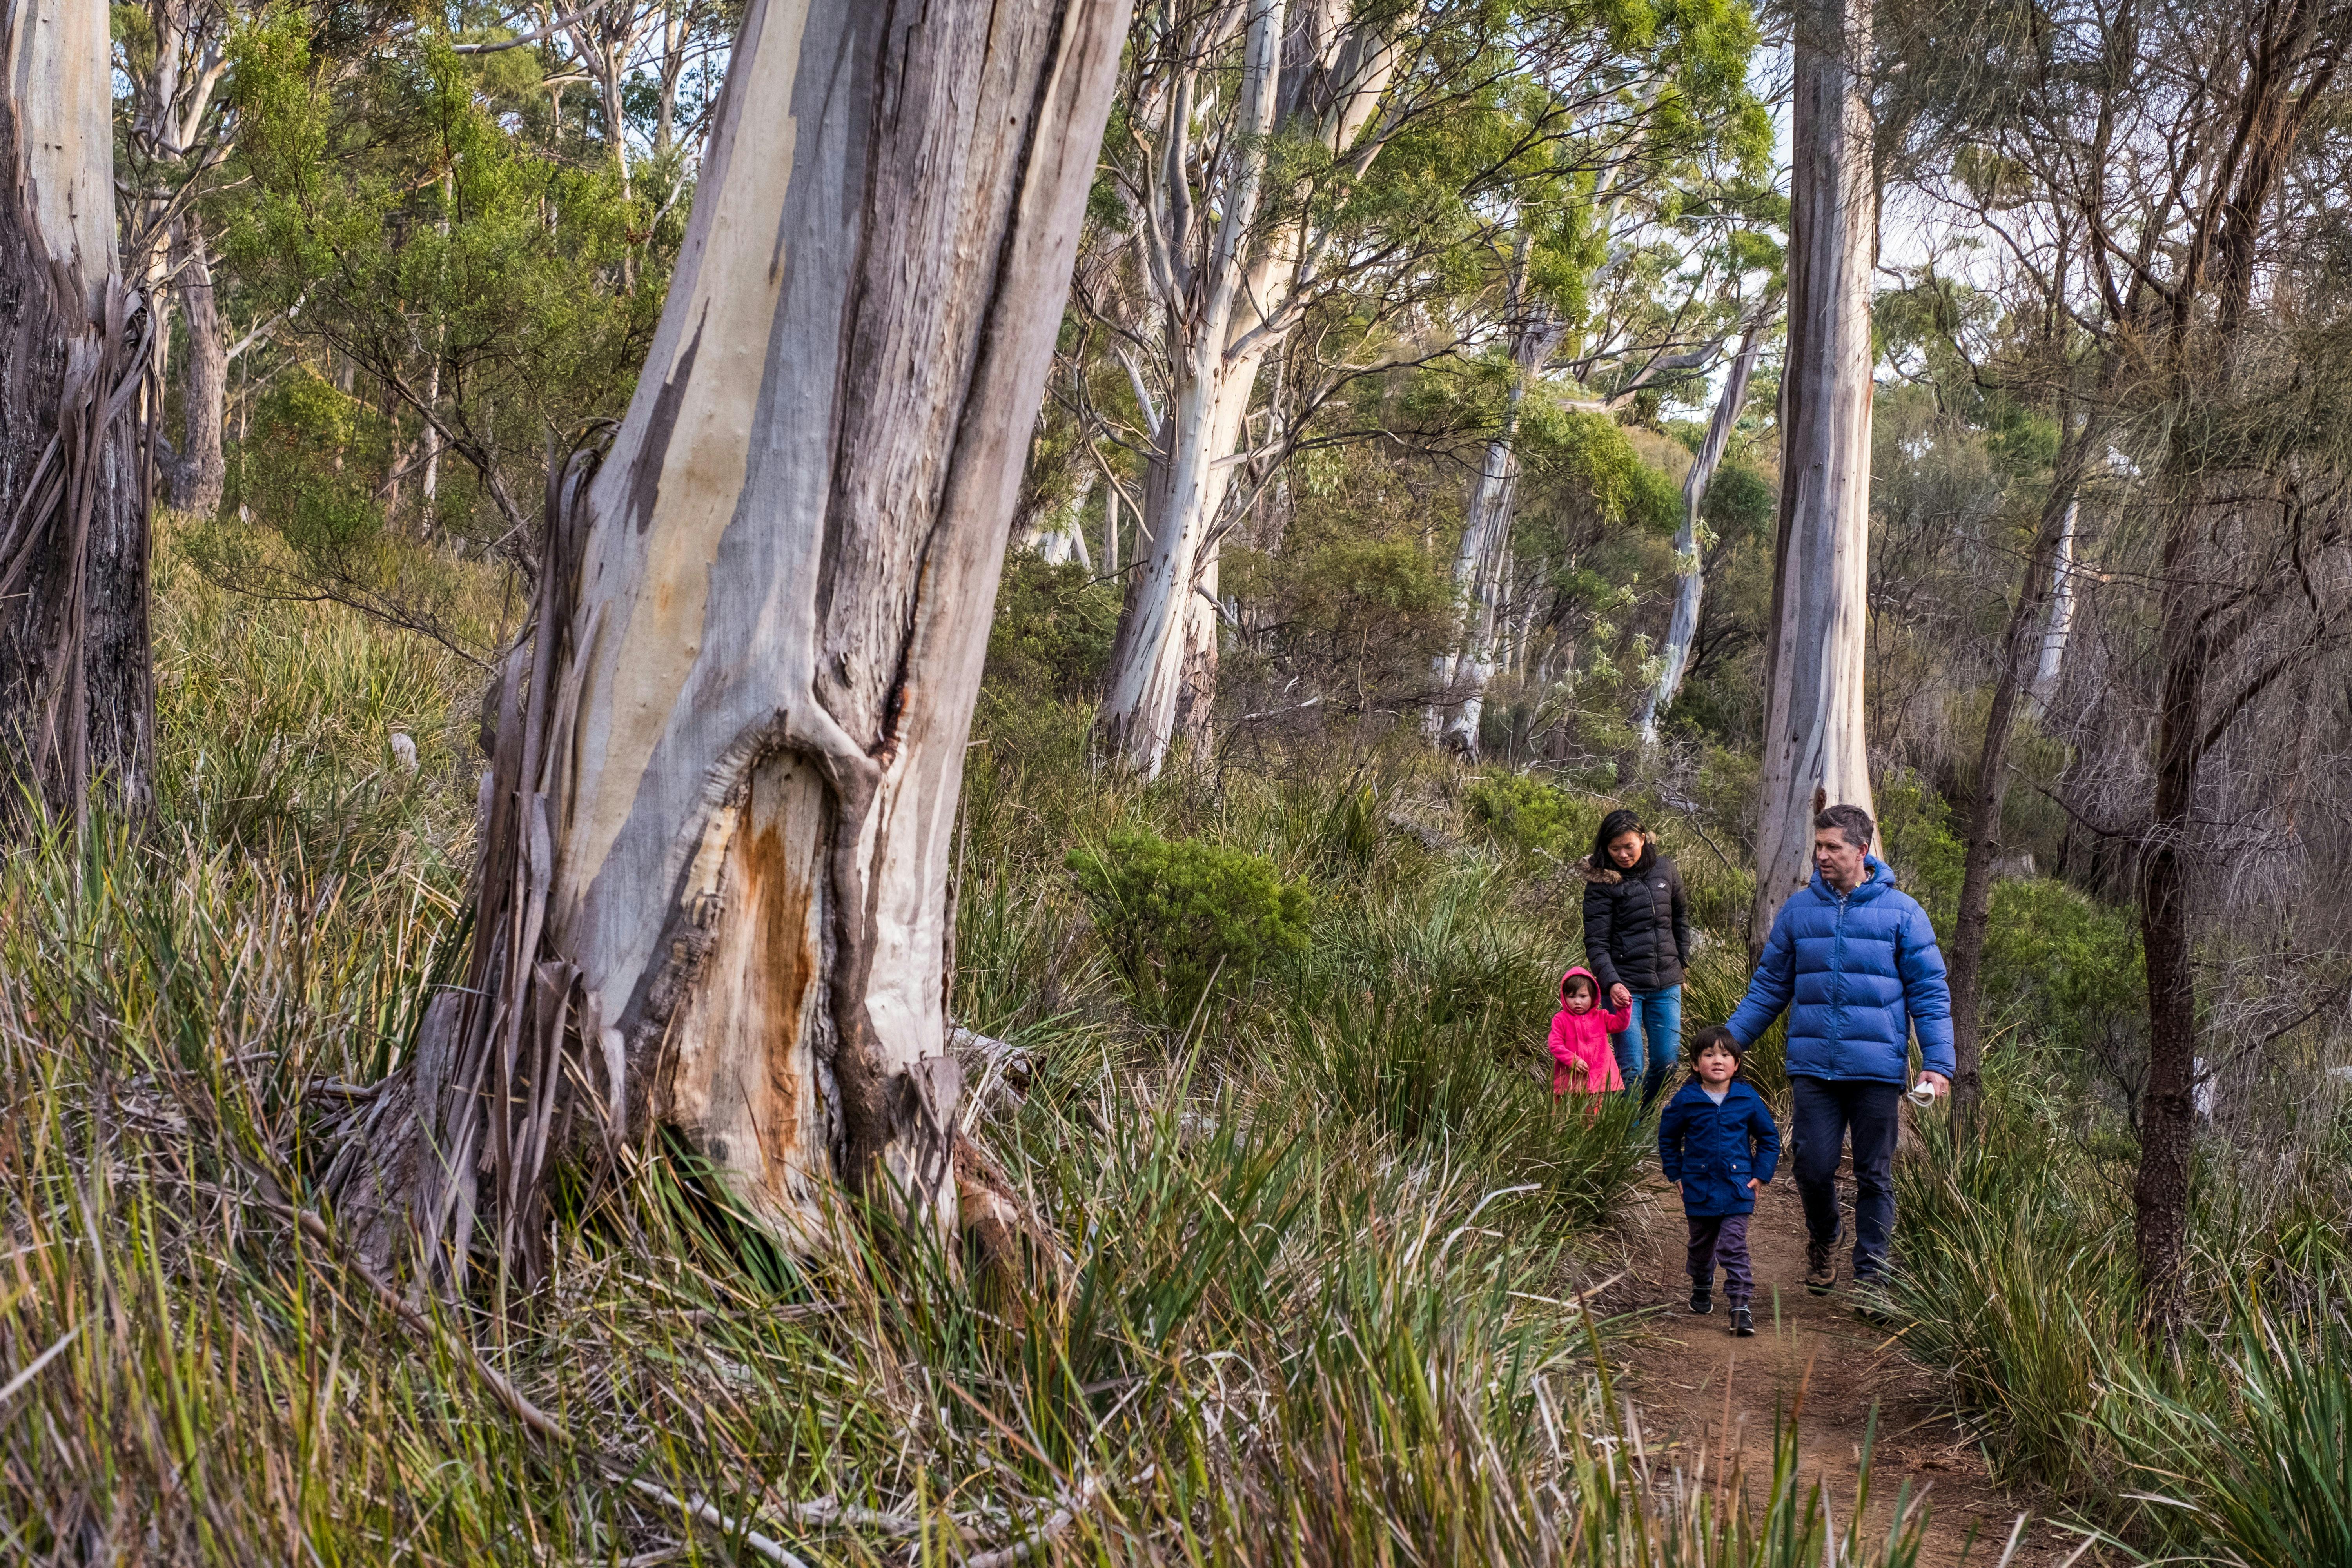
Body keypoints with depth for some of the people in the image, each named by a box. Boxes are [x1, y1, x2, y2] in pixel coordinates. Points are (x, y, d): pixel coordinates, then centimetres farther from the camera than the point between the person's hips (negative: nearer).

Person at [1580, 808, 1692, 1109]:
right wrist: (1611, 983, -25)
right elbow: (1596, 943, -11)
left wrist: (1683, 962, 17)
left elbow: (1681, 918, 22)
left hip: (1666, 984, 4)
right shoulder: (1601, 883, -6)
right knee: (1631, 1067, -8)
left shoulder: (1665, 870, 7)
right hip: (1625, 986, -4)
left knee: (1667, 1061, 4)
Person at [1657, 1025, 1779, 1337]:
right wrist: (1676, 1175, 4)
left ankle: (1740, 1305, -9)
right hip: (1699, 1190, 2)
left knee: (1734, 1247, -10)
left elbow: (1769, 1138, 9)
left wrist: (1760, 1175, 2)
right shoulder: (1685, 1101, -4)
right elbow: (1668, 1139, 9)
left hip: (1737, 1189, -1)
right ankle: (1702, 1288, 43)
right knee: (1701, 1245, 18)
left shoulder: (1748, 1100, -3)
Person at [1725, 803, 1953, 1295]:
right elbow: (1769, 987, 12)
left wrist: (1938, 1063, -9)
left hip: (1878, 1071, -2)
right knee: (1814, 1170, 3)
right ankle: (1823, 1239, 32)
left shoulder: (1902, 913, 0)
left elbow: (1930, 993, 0)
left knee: (1875, 1177, 6)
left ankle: (1871, 1272, 17)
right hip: (1813, 1068, 2)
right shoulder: (1798, 910, 6)